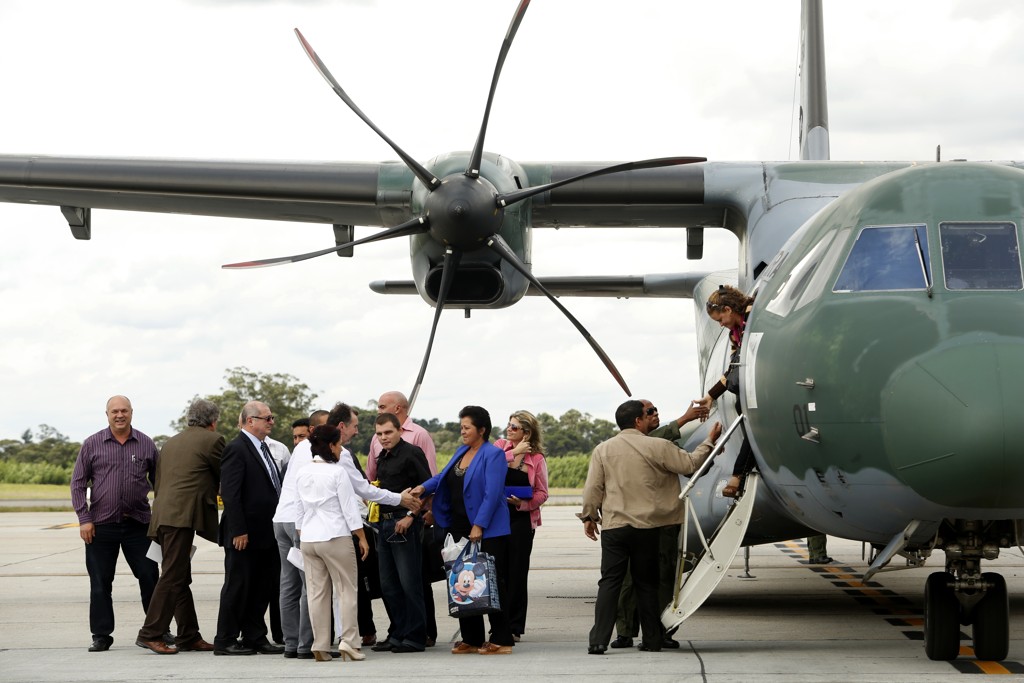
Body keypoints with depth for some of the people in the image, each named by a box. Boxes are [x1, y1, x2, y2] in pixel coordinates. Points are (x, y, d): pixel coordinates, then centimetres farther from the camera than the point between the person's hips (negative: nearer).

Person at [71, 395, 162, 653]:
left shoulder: (146, 444, 4)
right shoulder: (92, 444, 1)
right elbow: (78, 483, 3)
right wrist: (84, 519, -5)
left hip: (138, 524, 0)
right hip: (101, 525, 0)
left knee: (150, 578, 2)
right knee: (100, 583, 4)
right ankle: (101, 636, 13)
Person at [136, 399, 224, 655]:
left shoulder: (171, 442, 23)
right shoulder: (212, 440, 1)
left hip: (163, 516, 8)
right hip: (182, 516, -8)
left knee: (180, 579, 11)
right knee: (172, 577, -8)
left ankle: (189, 636, 14)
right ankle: (150, 634, -11)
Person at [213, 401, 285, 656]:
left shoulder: (263, 448, 16)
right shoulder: (236, 449, -13)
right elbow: (229, 493, -18)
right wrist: (238, 531, -22)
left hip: (265, 533, 9)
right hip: (244, 534, -9)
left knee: (262, 587, 12)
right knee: (237, 586, -1)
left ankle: (255, 638, 19)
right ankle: (225, 641, 6)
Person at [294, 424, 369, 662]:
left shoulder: (302, 474, 8)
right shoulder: (337, 473, -9)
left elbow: (298, 510, 15)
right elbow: (349, 508, -8)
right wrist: (362, 538, -2)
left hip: (308, 538, 6)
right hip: (336, 537, -6)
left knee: (317, 593, 6)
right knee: (346, 589, 1)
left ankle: (320, 646, 5)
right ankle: (348, 641, -6)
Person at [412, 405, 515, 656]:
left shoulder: (493, 454, -10)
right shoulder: (461, 452, 14)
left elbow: (492, 494, -17)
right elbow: (444, 477, 17)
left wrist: (479, 525, -21)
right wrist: (424, 487, -2)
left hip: (488, 530, -8)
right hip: (460, 529, 8)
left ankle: (501, 640, 1)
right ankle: (471, 639, 14)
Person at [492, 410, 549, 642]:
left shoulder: (536, 458, 0)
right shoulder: (500, 446, 6)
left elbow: (542, 493, 1)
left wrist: (523, 503, -15)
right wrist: (514, 453, -13)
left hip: (521, 518, -2)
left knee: (517, 571, 0)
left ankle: (514, 627, 7)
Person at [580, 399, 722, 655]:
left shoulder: (603, 449, 2)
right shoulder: (657, 447, -5)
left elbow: (593, 487, 2)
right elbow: (690, 464, 0)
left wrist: (589, 517, 13)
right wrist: (710, 441, 14)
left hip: (614, 526, 1)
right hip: (647, 528, -1)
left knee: (609, 582, 2)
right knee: (646, 584, 10)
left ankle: (599, 641, -7)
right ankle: (652, 640, 14)